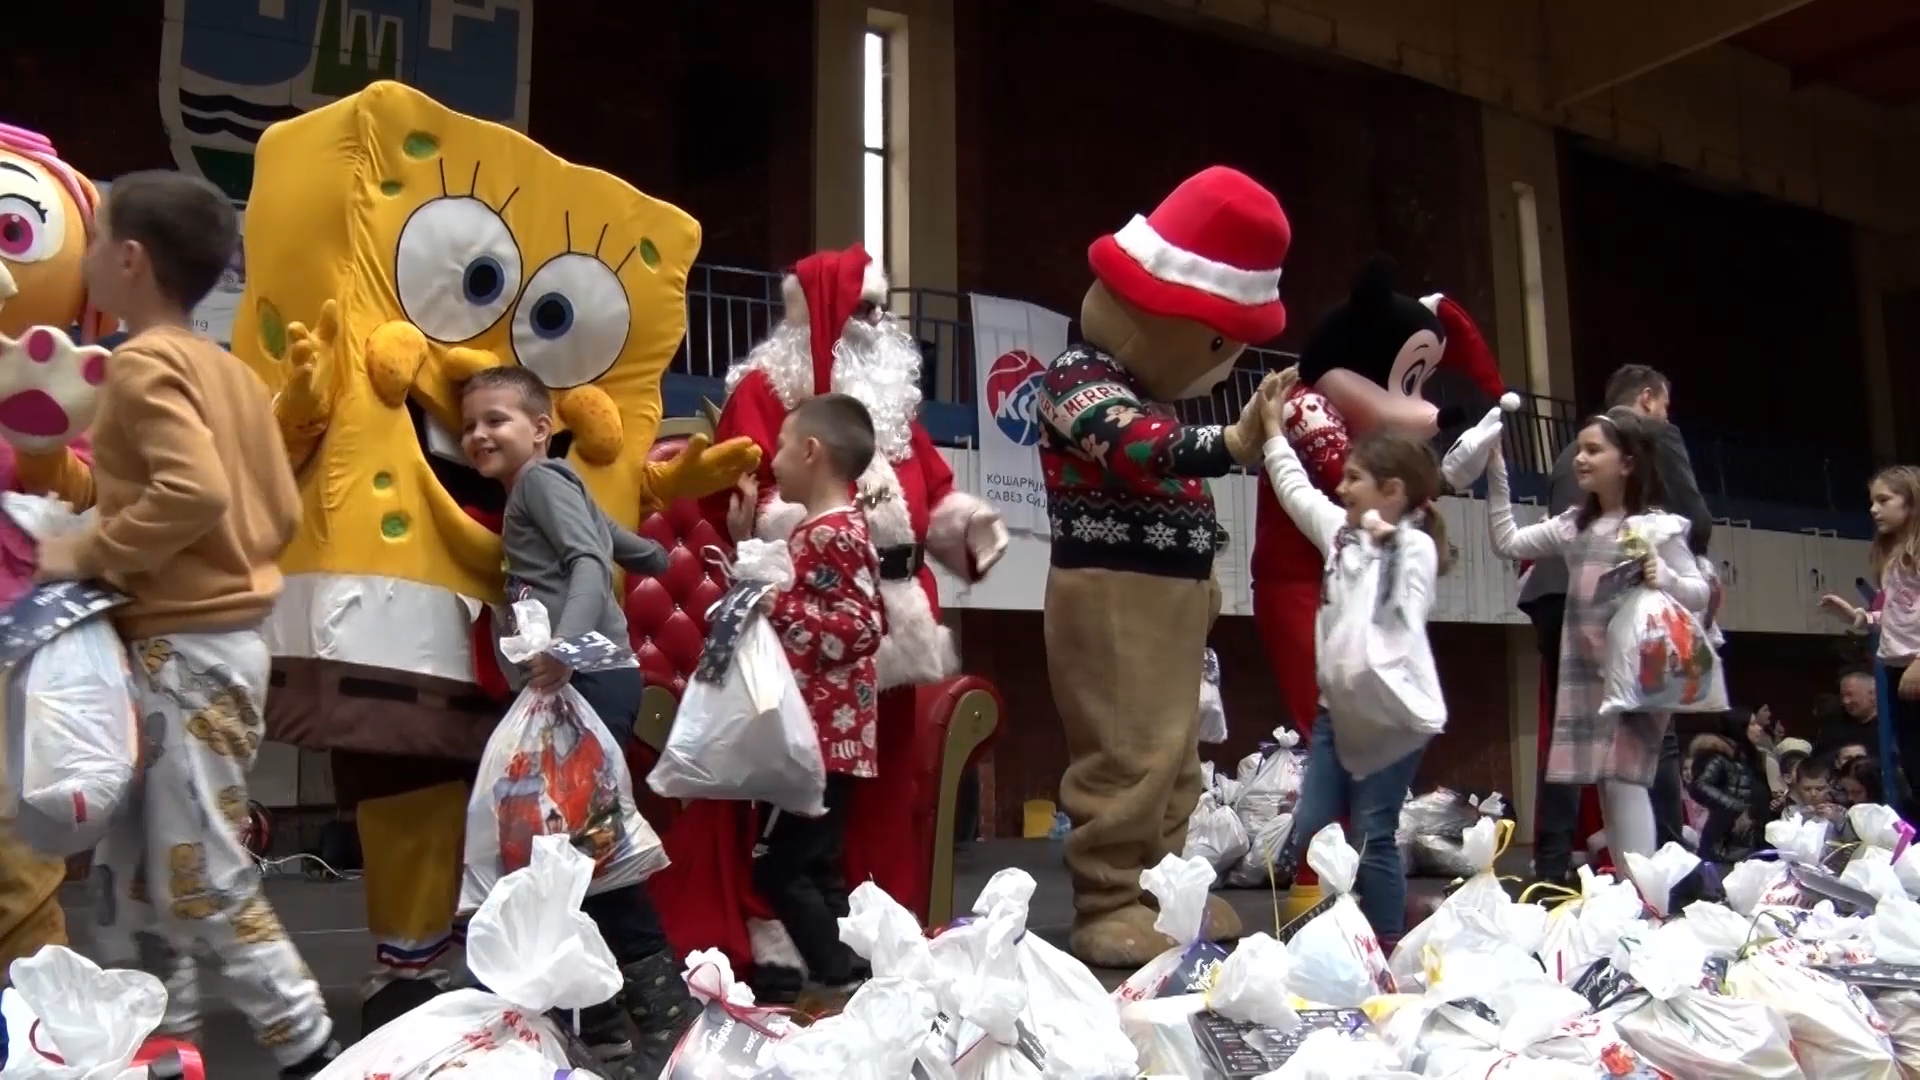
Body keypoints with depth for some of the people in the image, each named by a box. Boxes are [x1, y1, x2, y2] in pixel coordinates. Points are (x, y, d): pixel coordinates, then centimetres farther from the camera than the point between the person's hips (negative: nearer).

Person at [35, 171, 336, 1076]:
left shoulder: (143, 363, -12)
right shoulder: (225, 369, 14)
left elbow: (194, 491, -27)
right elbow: (280, 511, 13)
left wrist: (92, 551, -15)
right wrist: (223, 568, 13)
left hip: (181, 646, -9)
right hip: (225, 633, 9)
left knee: (202, 882, -2)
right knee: (141, 870, 18)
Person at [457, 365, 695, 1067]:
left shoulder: (541, 478, -2)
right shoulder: (534, 494, 26)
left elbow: (590, 562, -19)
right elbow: (642, 552, 26)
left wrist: (562, 646, -32)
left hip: (587, 680, -10)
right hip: (569, 687, 10)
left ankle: (662, 1003, -6)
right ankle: (603, 1018, 16)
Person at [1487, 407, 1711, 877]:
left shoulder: (1656, 525, -3)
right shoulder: (1573, 524, 13)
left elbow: (1700, 592, -1)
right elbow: (1508, 542, 11)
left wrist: (1664, 577, -24)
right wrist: (1497, 472, 7)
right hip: (1584, 673, 6)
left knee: (1625, 778, -10)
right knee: (1603, 782, 8)